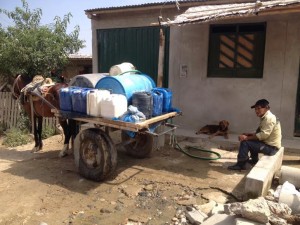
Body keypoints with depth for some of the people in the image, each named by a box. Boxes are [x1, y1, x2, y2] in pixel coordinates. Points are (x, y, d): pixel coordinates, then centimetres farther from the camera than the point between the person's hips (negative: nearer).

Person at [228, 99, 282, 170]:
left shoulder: (269, 118, -20)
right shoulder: (266, 117, 11)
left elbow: (263, 135, -27)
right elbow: (260, 133, 15)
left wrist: (247, 138, -21)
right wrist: (249, 135, 2)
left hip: (271, 147, -10)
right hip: (269, 144, 10)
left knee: (245, 142, -15)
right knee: (251, 140, 24)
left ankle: (240, 165, -5)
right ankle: (254, 160, 34)